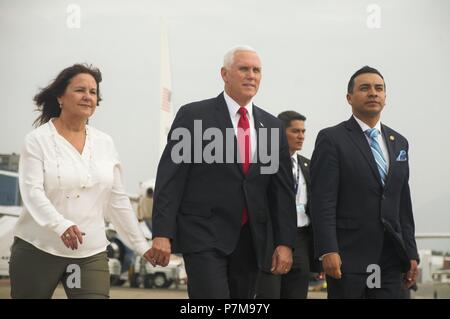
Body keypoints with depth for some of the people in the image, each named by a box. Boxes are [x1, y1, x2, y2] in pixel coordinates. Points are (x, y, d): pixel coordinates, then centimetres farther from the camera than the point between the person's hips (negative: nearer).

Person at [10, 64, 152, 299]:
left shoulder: (104, 143, 8)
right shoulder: (38, 140, -3)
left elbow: (117, 200, 12)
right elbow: (32, 192, -14)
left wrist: (142, 245, 10)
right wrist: (61, 225, -31)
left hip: (91, 254, 3)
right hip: (38, 250, -2)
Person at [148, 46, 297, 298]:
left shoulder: (272, 126, 12)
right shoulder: (193, 116, -1)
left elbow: (283, 189, 11)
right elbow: (170, 178, -5)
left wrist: (285, 242, 3)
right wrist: (162, 233, -13)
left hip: (251, 240, 5)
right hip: (204, 237, -5)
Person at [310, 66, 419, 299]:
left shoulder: (399, 143, 16)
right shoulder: (331, 139, -3)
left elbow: (403, 204, 17)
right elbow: (322, 201, -10)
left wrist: (411, 253, 12)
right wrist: (327, 251, -19)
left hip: (390, 258, 5)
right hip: (348, 257, -5)